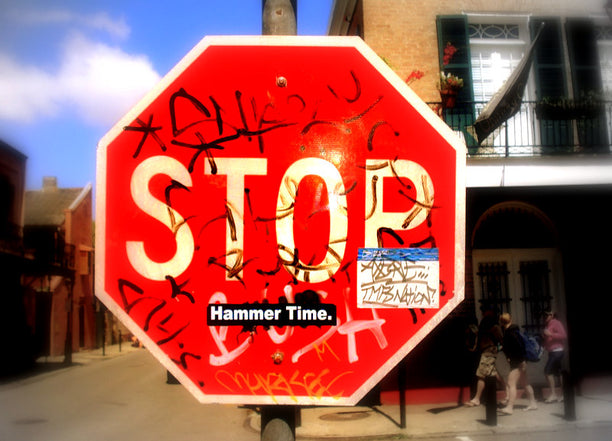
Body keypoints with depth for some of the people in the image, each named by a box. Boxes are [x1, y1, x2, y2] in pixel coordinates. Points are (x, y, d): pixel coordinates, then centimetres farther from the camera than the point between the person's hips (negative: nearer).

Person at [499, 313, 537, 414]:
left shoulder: (510, 333, -19)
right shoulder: (513, 330, 9)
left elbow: (519, 346, -25)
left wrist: (522, 361, -23)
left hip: (517, 362, -10)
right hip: (520, 361, 10)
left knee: (511, 384, -12)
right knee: (525, 383, 19)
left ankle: (509, 407, -15)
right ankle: (533, 403, 30)